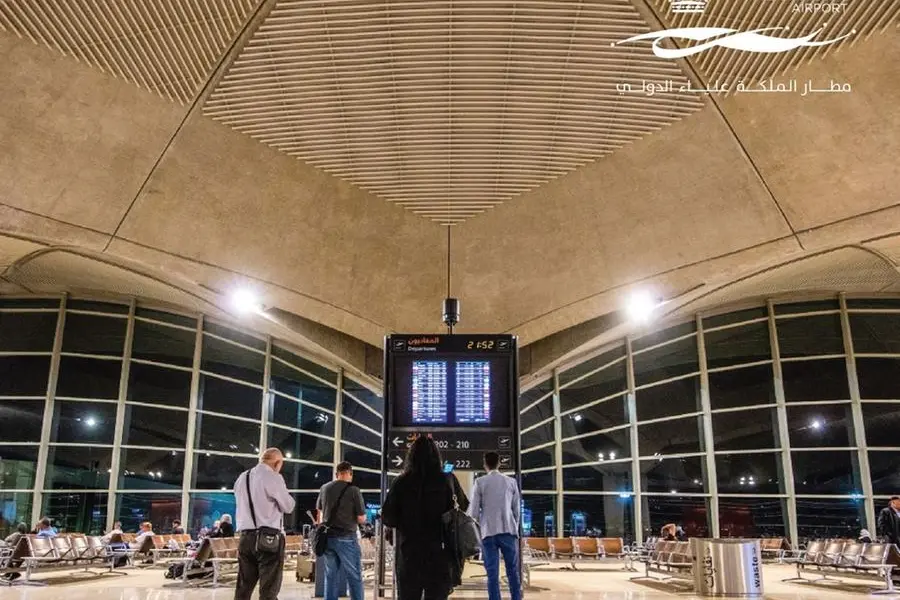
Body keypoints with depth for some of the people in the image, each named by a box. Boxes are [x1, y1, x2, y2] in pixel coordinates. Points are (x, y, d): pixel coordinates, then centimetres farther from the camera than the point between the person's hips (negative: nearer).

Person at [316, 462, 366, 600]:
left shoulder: (324, 488, 5)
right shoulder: (353, 490, -10)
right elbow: (361, 519, -10)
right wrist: (362, 518, 12)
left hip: (328, 537, 5)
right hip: (346, 538, -5)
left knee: (331, 576, 13)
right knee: (355, 577, 3)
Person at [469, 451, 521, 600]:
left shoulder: (480, 482, -1)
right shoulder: (511, 482, 6)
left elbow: (474, 512, -3)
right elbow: (517, 510, 8)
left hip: (489, 532, -2)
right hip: (509, 531, 2)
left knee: (493, 574, 2)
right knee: (513, 571, 9)